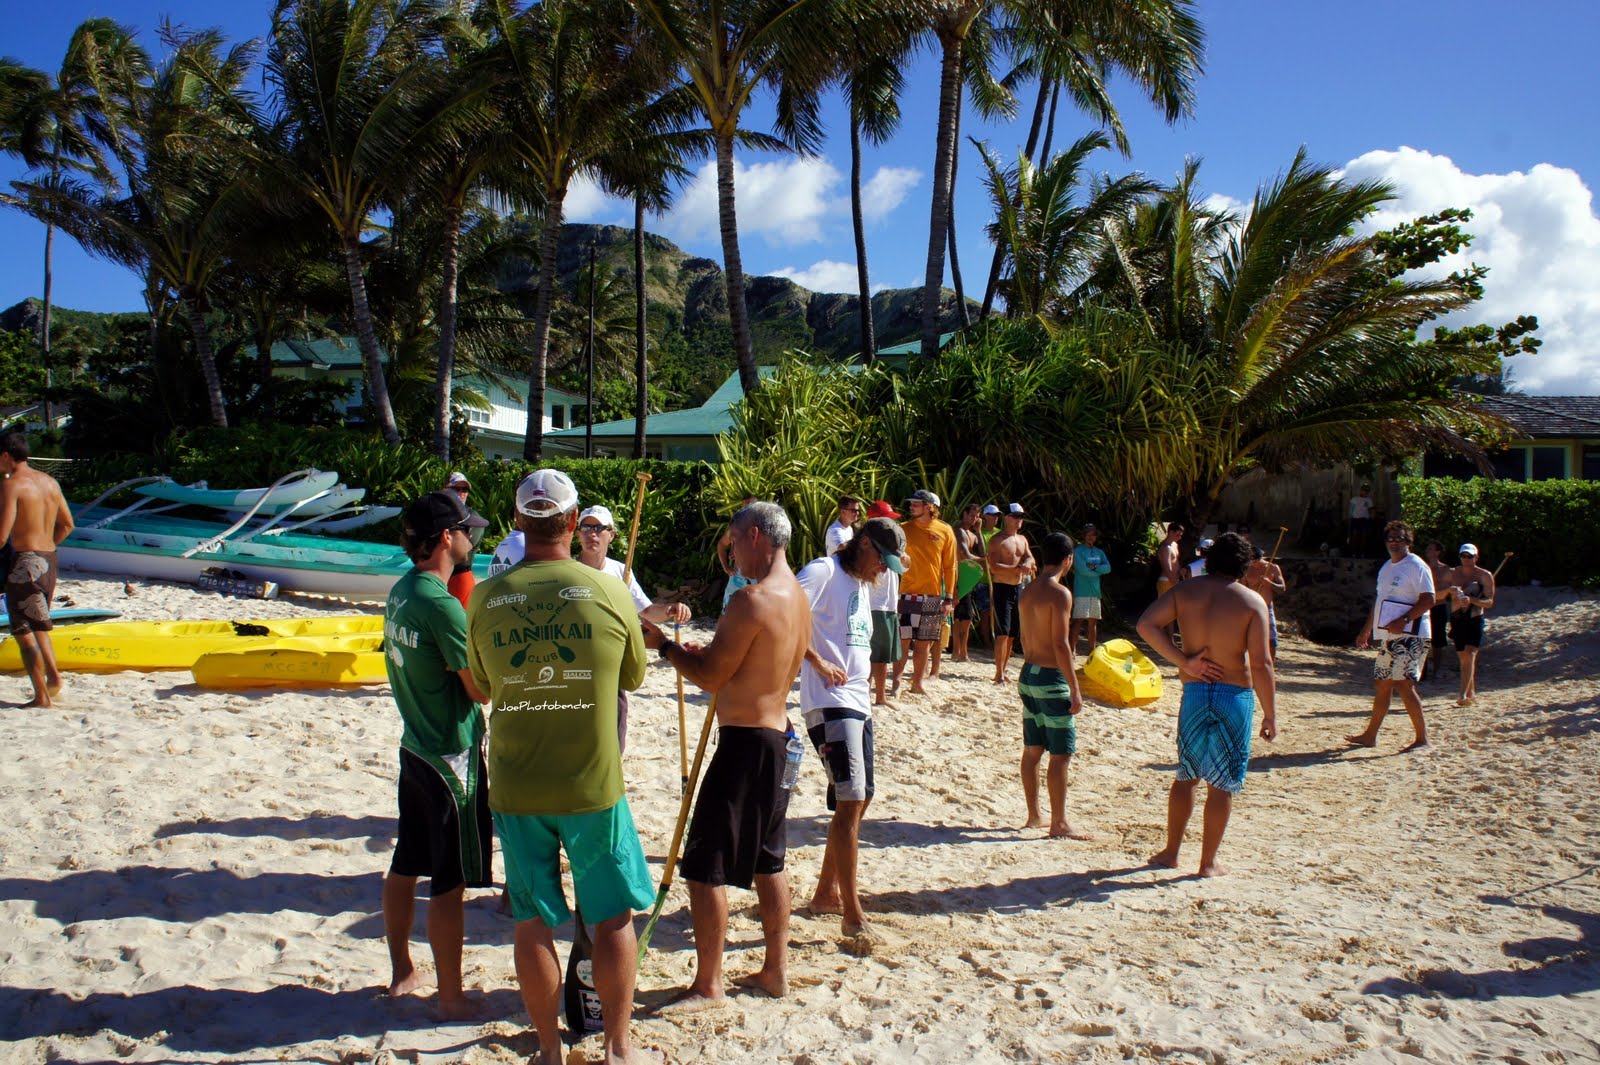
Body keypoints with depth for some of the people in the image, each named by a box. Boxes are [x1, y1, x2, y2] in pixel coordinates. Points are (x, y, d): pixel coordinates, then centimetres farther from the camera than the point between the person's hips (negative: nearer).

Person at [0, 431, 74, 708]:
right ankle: (53, 675, 11)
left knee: (23, 630, 1)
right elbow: (67, 524, 15)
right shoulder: (50, 481, 9)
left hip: (25, 561, -7)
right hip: (50, 560, 7)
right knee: (38, 624, 22)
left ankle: (42, 696, 2)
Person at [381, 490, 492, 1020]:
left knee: (406, 865, 19)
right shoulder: (442, 605, -23)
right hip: (452, 756, -9)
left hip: (414, 747, 9)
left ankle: (401, 970, 34)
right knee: (450, 881, 1)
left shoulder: (400, 591, 4)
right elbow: (482, 688, -19)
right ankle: (450, 997, 12)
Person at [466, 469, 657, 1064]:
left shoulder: (486, 598, -6)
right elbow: (633, 677, 4)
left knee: (532, 921, 14)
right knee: (613, 918, 13)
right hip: (593, 786, -2)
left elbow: (483, 685, 8)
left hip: (515, 789, 2)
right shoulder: (609, 592, -11)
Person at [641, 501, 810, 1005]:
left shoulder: (752, 599, -20)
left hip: (745, 742, -10)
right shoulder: (798, 598, 9)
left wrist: (665, 645, -4)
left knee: (704, 866, 1)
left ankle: (708, 983, 11)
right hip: (779, 737, 10)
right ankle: (776, 970, 27)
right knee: (766, 859, 19)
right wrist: (708, 654, 14)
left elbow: (712, 677, -16)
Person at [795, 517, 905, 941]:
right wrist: (818, 662, -20)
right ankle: (852, 914, -6)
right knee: (850, 801, -12)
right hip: (830, 703, -10)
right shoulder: (825, 572, -9)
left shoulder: (863, 585, 20)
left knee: (860, 799, 15)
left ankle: (826, 893, 28)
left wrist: (865, 687, 15)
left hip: (858, 703, 10)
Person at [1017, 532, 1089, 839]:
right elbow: (1060, 645, -20)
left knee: (1032, 750, 14)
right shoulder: (1060, 593, -16)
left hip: (1029, 674, 9)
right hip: (1052, 678, -9)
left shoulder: (1027, 592, 10)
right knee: (1061, 754, -1)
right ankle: (1059, 824, 4)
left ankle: (1034, 817, 22)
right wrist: (1075, 689, -16)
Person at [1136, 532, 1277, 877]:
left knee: (1186, 776, 17)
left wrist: (1184, 662, -7)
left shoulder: (1185, 591, 1)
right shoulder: (1252, 601, -7)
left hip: (1194, 693, 3)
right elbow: (1261, 664, -12)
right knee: (1222, 784, 8)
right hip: (1235, 696, -3)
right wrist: (1270, 714, -6)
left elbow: (1146, 624, -10)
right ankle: (1208, 863, 16)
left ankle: (1170, 852, 24)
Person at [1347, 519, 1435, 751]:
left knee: (1404, 684, -15)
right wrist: (1366, 630, 23)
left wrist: (1403, 620, -25)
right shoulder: (1386, 568, 18)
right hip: (1387, 637, 9)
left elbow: (1428, 600, -16)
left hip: (1409, 637, -9)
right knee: (1383, 685, 12)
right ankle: (1370, 735, 19)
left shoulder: (1416, 566, -8)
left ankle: (1422, 738, -8)